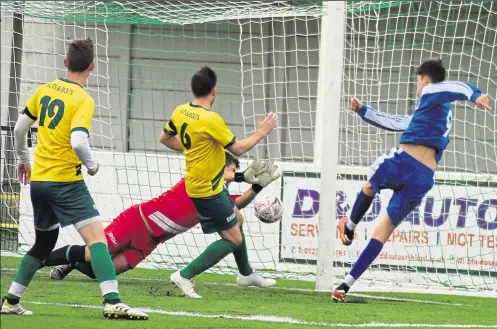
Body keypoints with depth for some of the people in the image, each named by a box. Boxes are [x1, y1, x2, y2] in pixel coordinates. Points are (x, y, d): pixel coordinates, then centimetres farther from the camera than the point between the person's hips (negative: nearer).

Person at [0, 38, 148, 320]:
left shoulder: (44, 90, 7)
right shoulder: (83, 100, -13)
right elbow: (78, 142, -25)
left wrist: (24, 158, 32)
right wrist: (92, 166, -7)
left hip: (38, 180, 7)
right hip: (65, 181, -7)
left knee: (44, 242, 23)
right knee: (96, 235, -13)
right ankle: (112, 301, -28)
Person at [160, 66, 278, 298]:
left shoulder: (180, 112, -2)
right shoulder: (210, 120, -26)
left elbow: (165, 138, 13)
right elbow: (238, 149, -18)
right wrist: (261, 132, -5)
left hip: (197, 182, 9)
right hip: (207, 189, -9)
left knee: (237, 219, 26)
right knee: (234, 239, -5)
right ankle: (185, 275, -11)